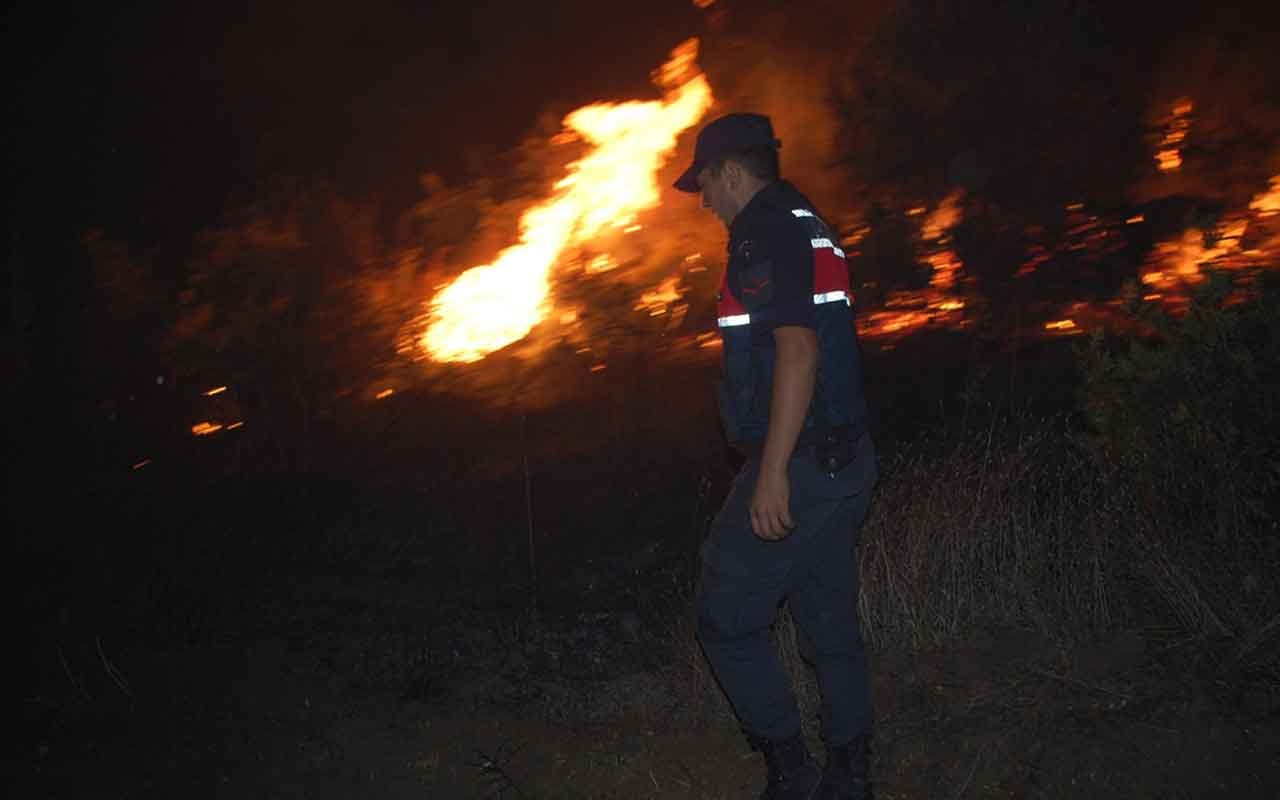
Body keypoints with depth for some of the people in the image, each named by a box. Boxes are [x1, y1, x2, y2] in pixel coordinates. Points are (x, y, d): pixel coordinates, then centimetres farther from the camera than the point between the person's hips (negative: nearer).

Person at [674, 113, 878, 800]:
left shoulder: (764, 233, -13)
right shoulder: (809, 227, 18)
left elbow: (798, 348, -25)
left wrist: (773, 472, -25)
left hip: (797, 464, -10)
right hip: (844, 460, 10)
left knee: (727, 618, 2)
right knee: (831, 624, 15)